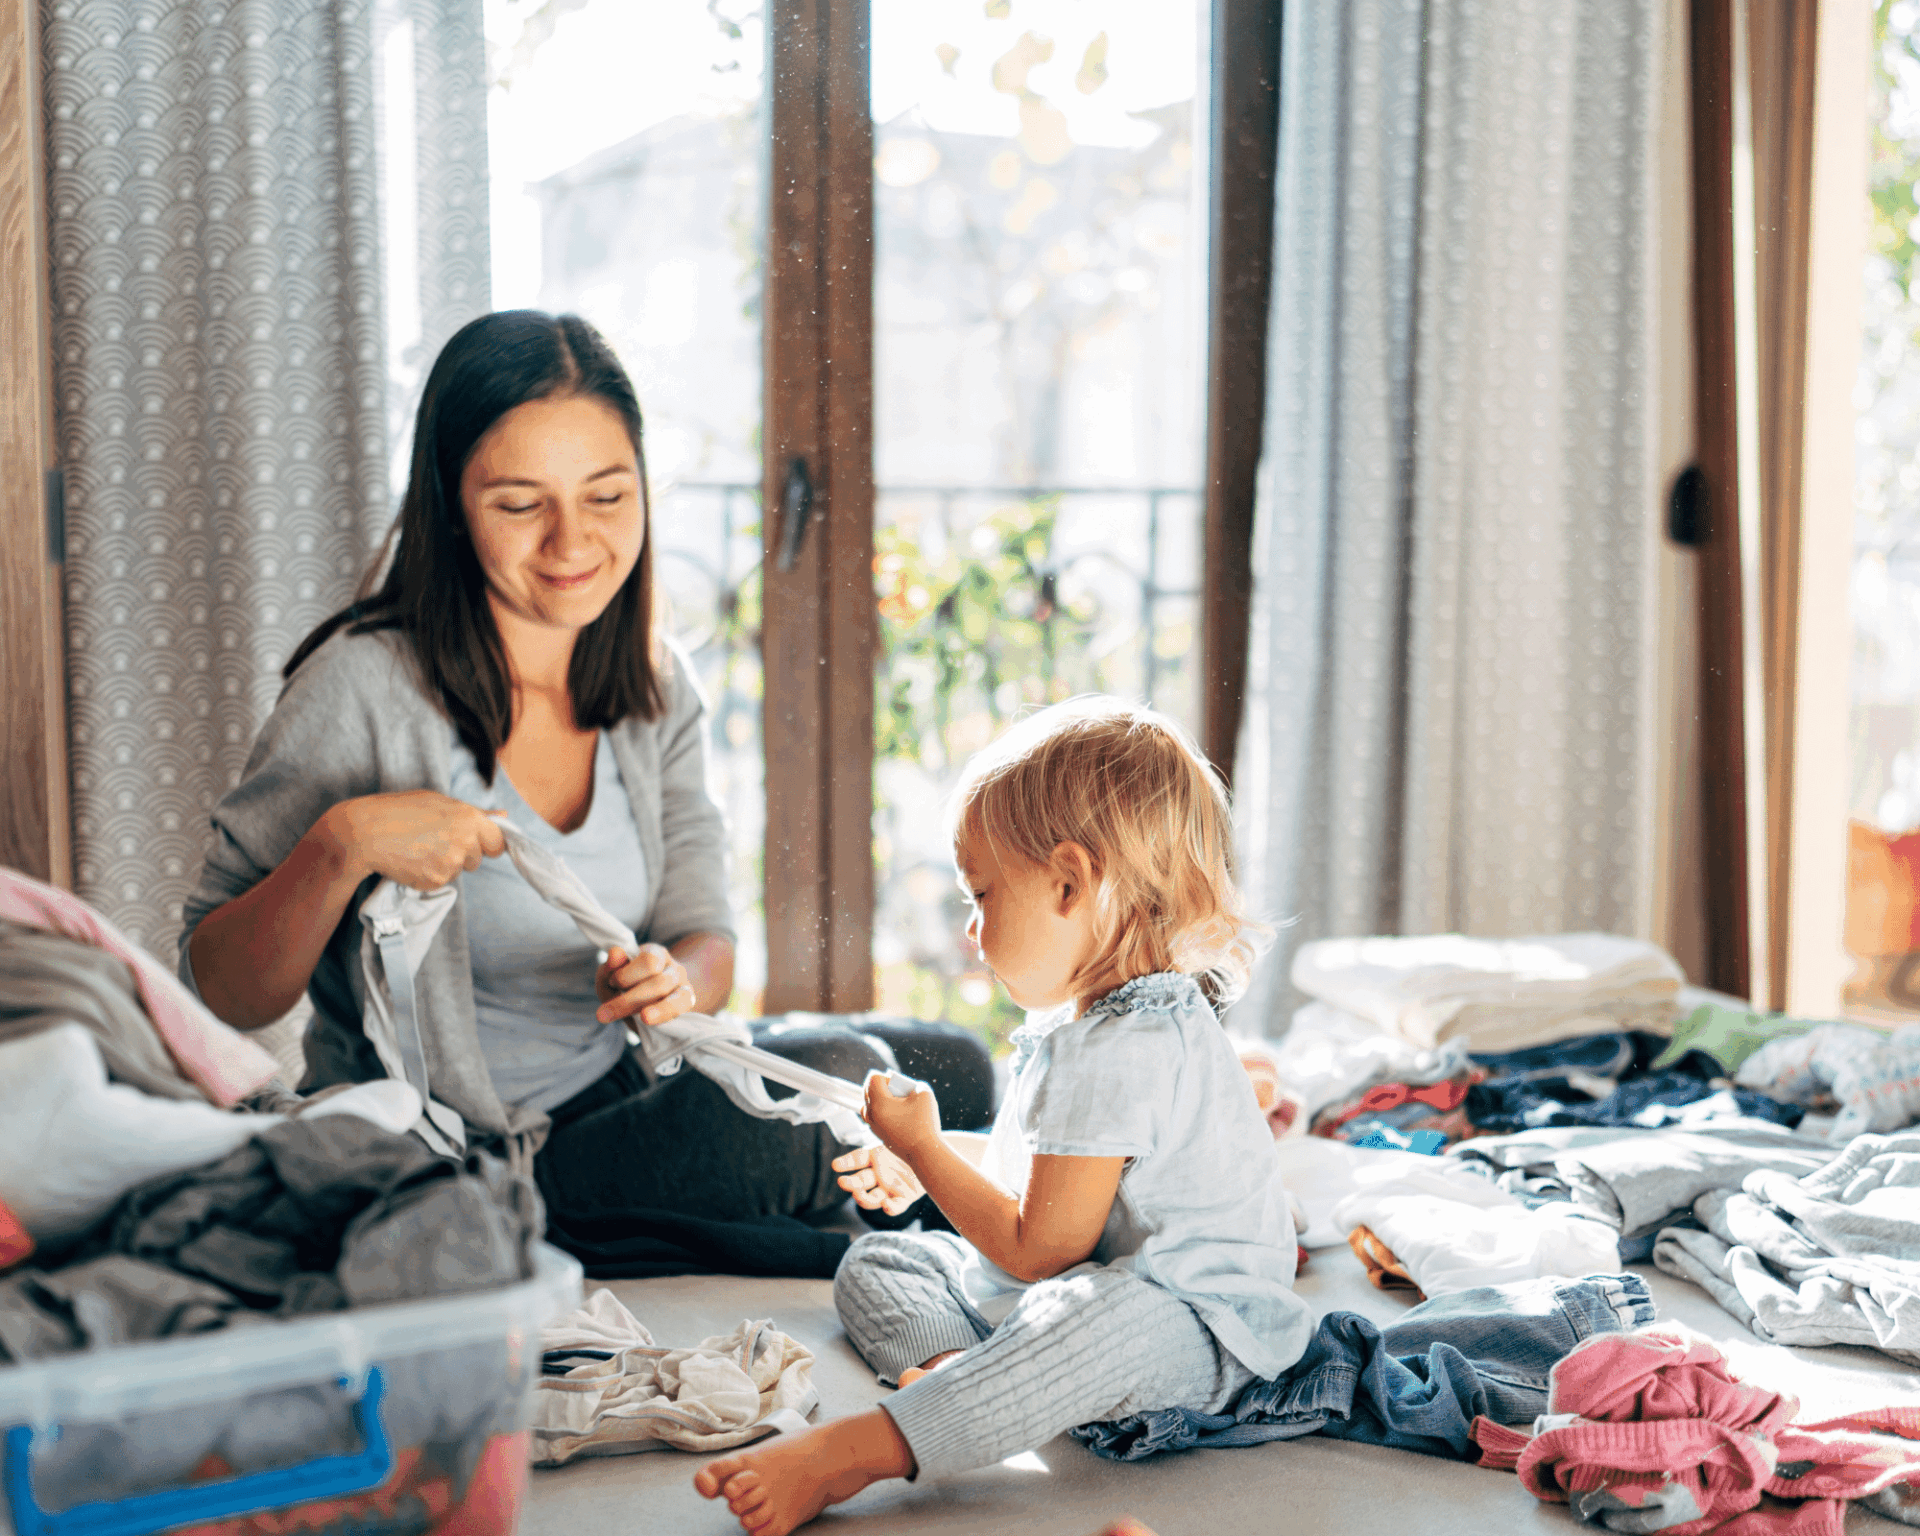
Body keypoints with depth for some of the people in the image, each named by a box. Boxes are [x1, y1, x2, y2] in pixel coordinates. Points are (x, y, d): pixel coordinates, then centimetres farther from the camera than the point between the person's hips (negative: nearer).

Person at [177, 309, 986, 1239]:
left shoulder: (655, 688, 3)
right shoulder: (367, 685, -17)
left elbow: (705, 940, 2)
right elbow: (218, 998, -14)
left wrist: (672, 982, -22)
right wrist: (341, 845, -32)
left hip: (615, 1105, 7)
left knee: (953, 1070, 2)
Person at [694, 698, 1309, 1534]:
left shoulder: (1120, 1052, -24)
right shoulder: (1080, 1022, 11)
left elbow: (1037, 1249, -22)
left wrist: (922, 1147, -10)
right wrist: (925, 1171, 24)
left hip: (1189, 1328, -11)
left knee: (1099, 1315, -45)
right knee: (873, 1262, 11)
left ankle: (856, 1449, -54)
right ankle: (947, 1364, -21)